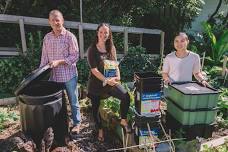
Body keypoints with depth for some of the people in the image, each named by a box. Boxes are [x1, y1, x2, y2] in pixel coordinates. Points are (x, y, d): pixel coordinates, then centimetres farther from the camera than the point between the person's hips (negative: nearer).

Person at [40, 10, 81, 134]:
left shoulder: (70, 37, -7)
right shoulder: (47, 38, 8)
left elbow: (75, 56, -11)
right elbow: (44, 57, 11)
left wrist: (59, 62, -19)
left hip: (69, 75, -4)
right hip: (53, 76, 5)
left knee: (73, 101, 8)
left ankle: (76, 123, 26)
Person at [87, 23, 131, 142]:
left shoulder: (111, 48, 6)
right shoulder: (92, 49, -8)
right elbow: (94, 69, -14)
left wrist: (117, 76, -10)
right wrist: (106, 80, -23)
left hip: (111, 80, 3)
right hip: (96, 82, -3)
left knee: (126, 96, -14)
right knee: (96, 107, 8)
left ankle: (123, 121, 11)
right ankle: (100, 130, 32)